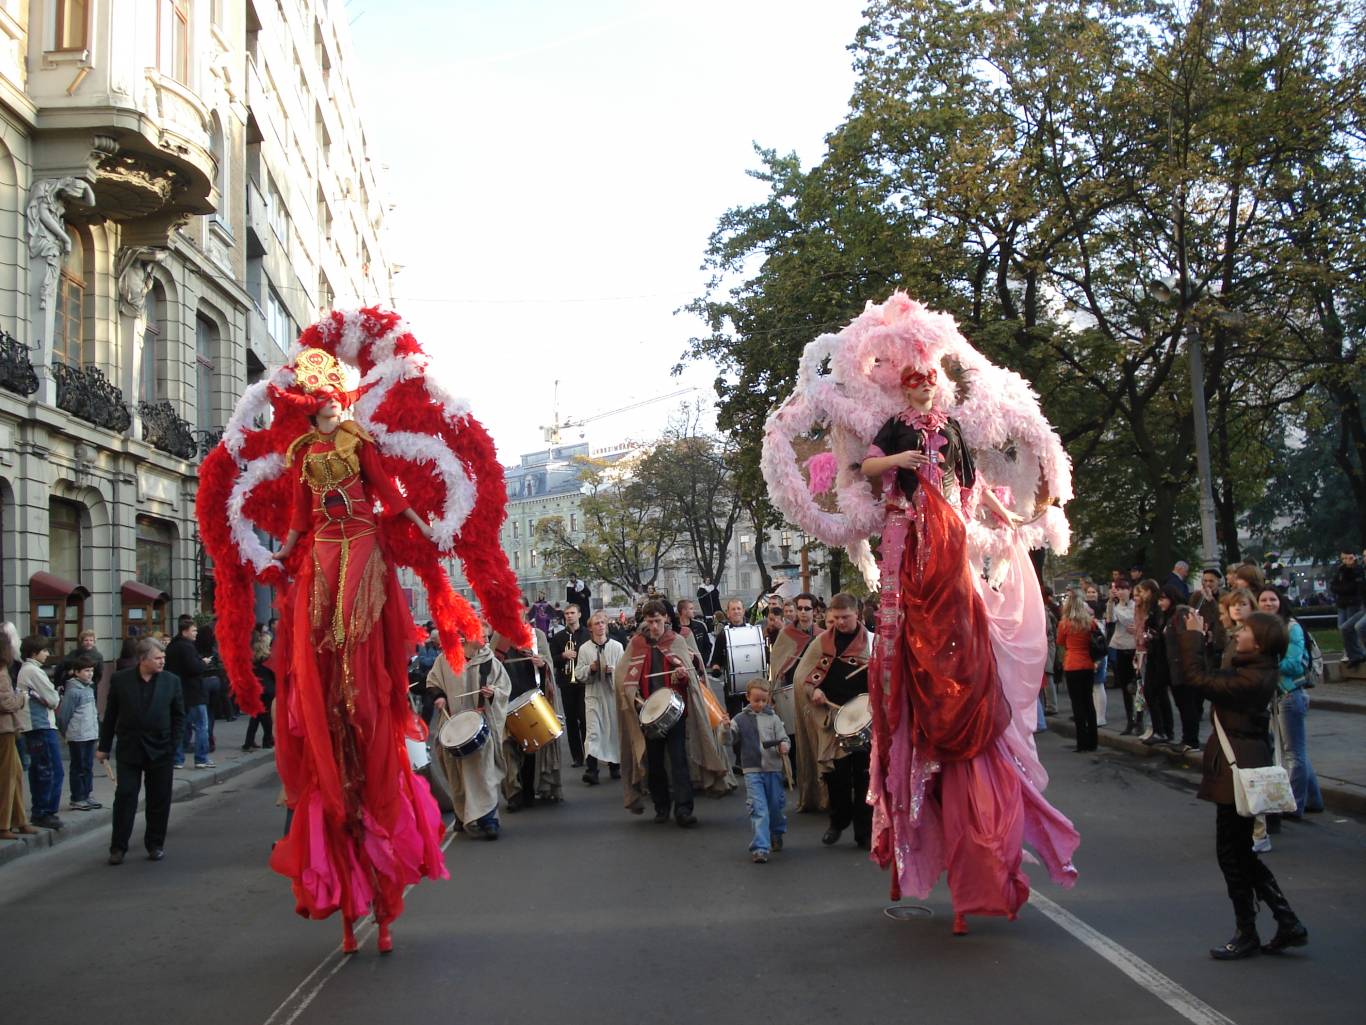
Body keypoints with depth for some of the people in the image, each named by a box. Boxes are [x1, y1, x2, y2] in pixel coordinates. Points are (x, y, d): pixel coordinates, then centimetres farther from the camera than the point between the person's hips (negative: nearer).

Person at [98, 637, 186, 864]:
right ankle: (118, 847, 9)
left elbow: (179, 716, 4)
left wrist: (173, 746, -3)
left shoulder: (171, 681, 0)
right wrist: (104, 747, 3)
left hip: (161, 751, 1)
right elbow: (110, 716, 3)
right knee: (124, 797, 0)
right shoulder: (120, 680, -2)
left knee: (159, 800, 7)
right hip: (129, 749, -1)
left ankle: (155, 845, 20)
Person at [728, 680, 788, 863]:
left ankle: (776, 835, 41)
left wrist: (783, 747, -19)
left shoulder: (773, 718, 3)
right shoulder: (740, 720, 1)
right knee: (758, 809, -10)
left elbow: (784, 739, 3)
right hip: (752, 771, -2)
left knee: (776, 806, 15)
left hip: (773, 769, 2)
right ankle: (760, 848, -11)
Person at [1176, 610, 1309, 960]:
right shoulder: (1254, 671, 8)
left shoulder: (1252, 679, -22)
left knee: (1232, 853, 2)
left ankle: (1246, 936, 14)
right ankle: (1289, 924, 19)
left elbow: (1198, 678, -25)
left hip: (1238, 771, -10)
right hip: (1242, 769, 10)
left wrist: (1193, 636, -15)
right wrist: (1195, 638, 9)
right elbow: (1214, 678, 15)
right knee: (1241, 852, 16)